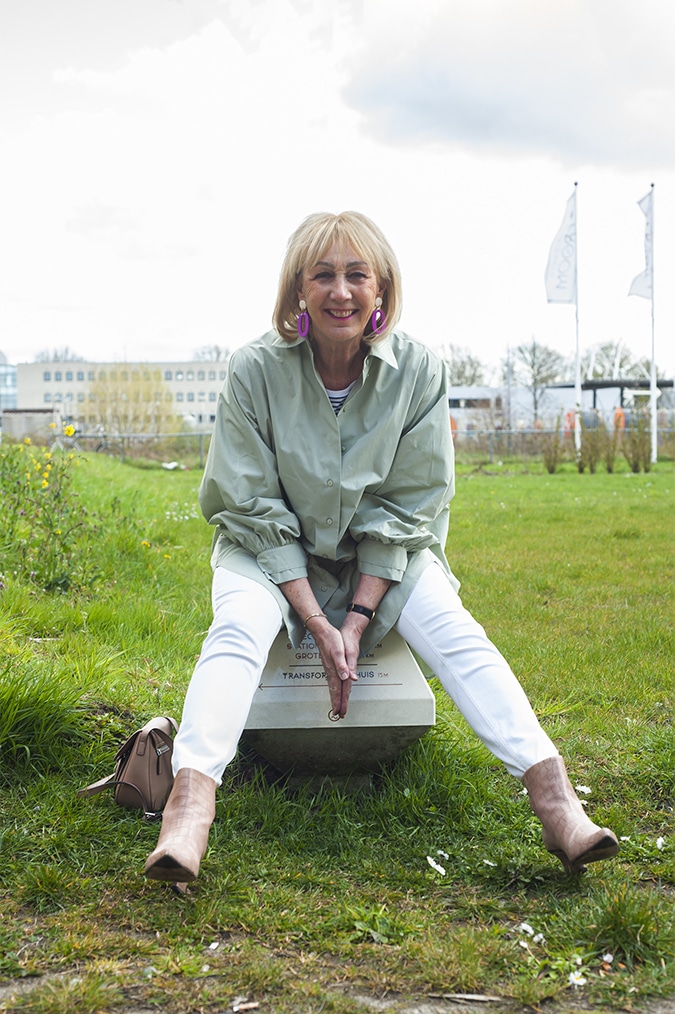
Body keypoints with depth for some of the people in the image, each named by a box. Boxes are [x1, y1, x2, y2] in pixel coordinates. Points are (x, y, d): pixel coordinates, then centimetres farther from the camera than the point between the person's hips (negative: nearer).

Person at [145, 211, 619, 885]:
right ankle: (189, 808, -45)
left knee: (452, 628, -24)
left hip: (382, 557, 1)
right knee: (240, 626, -31)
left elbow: (409, 505, -7)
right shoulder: (255, 370, -15)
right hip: (274, 553, -1)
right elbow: (253, 508, -13)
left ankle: (552, 794, -32)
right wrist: (320, 625, -20)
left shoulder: (418, 371, -10)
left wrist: (358, 617, -16)